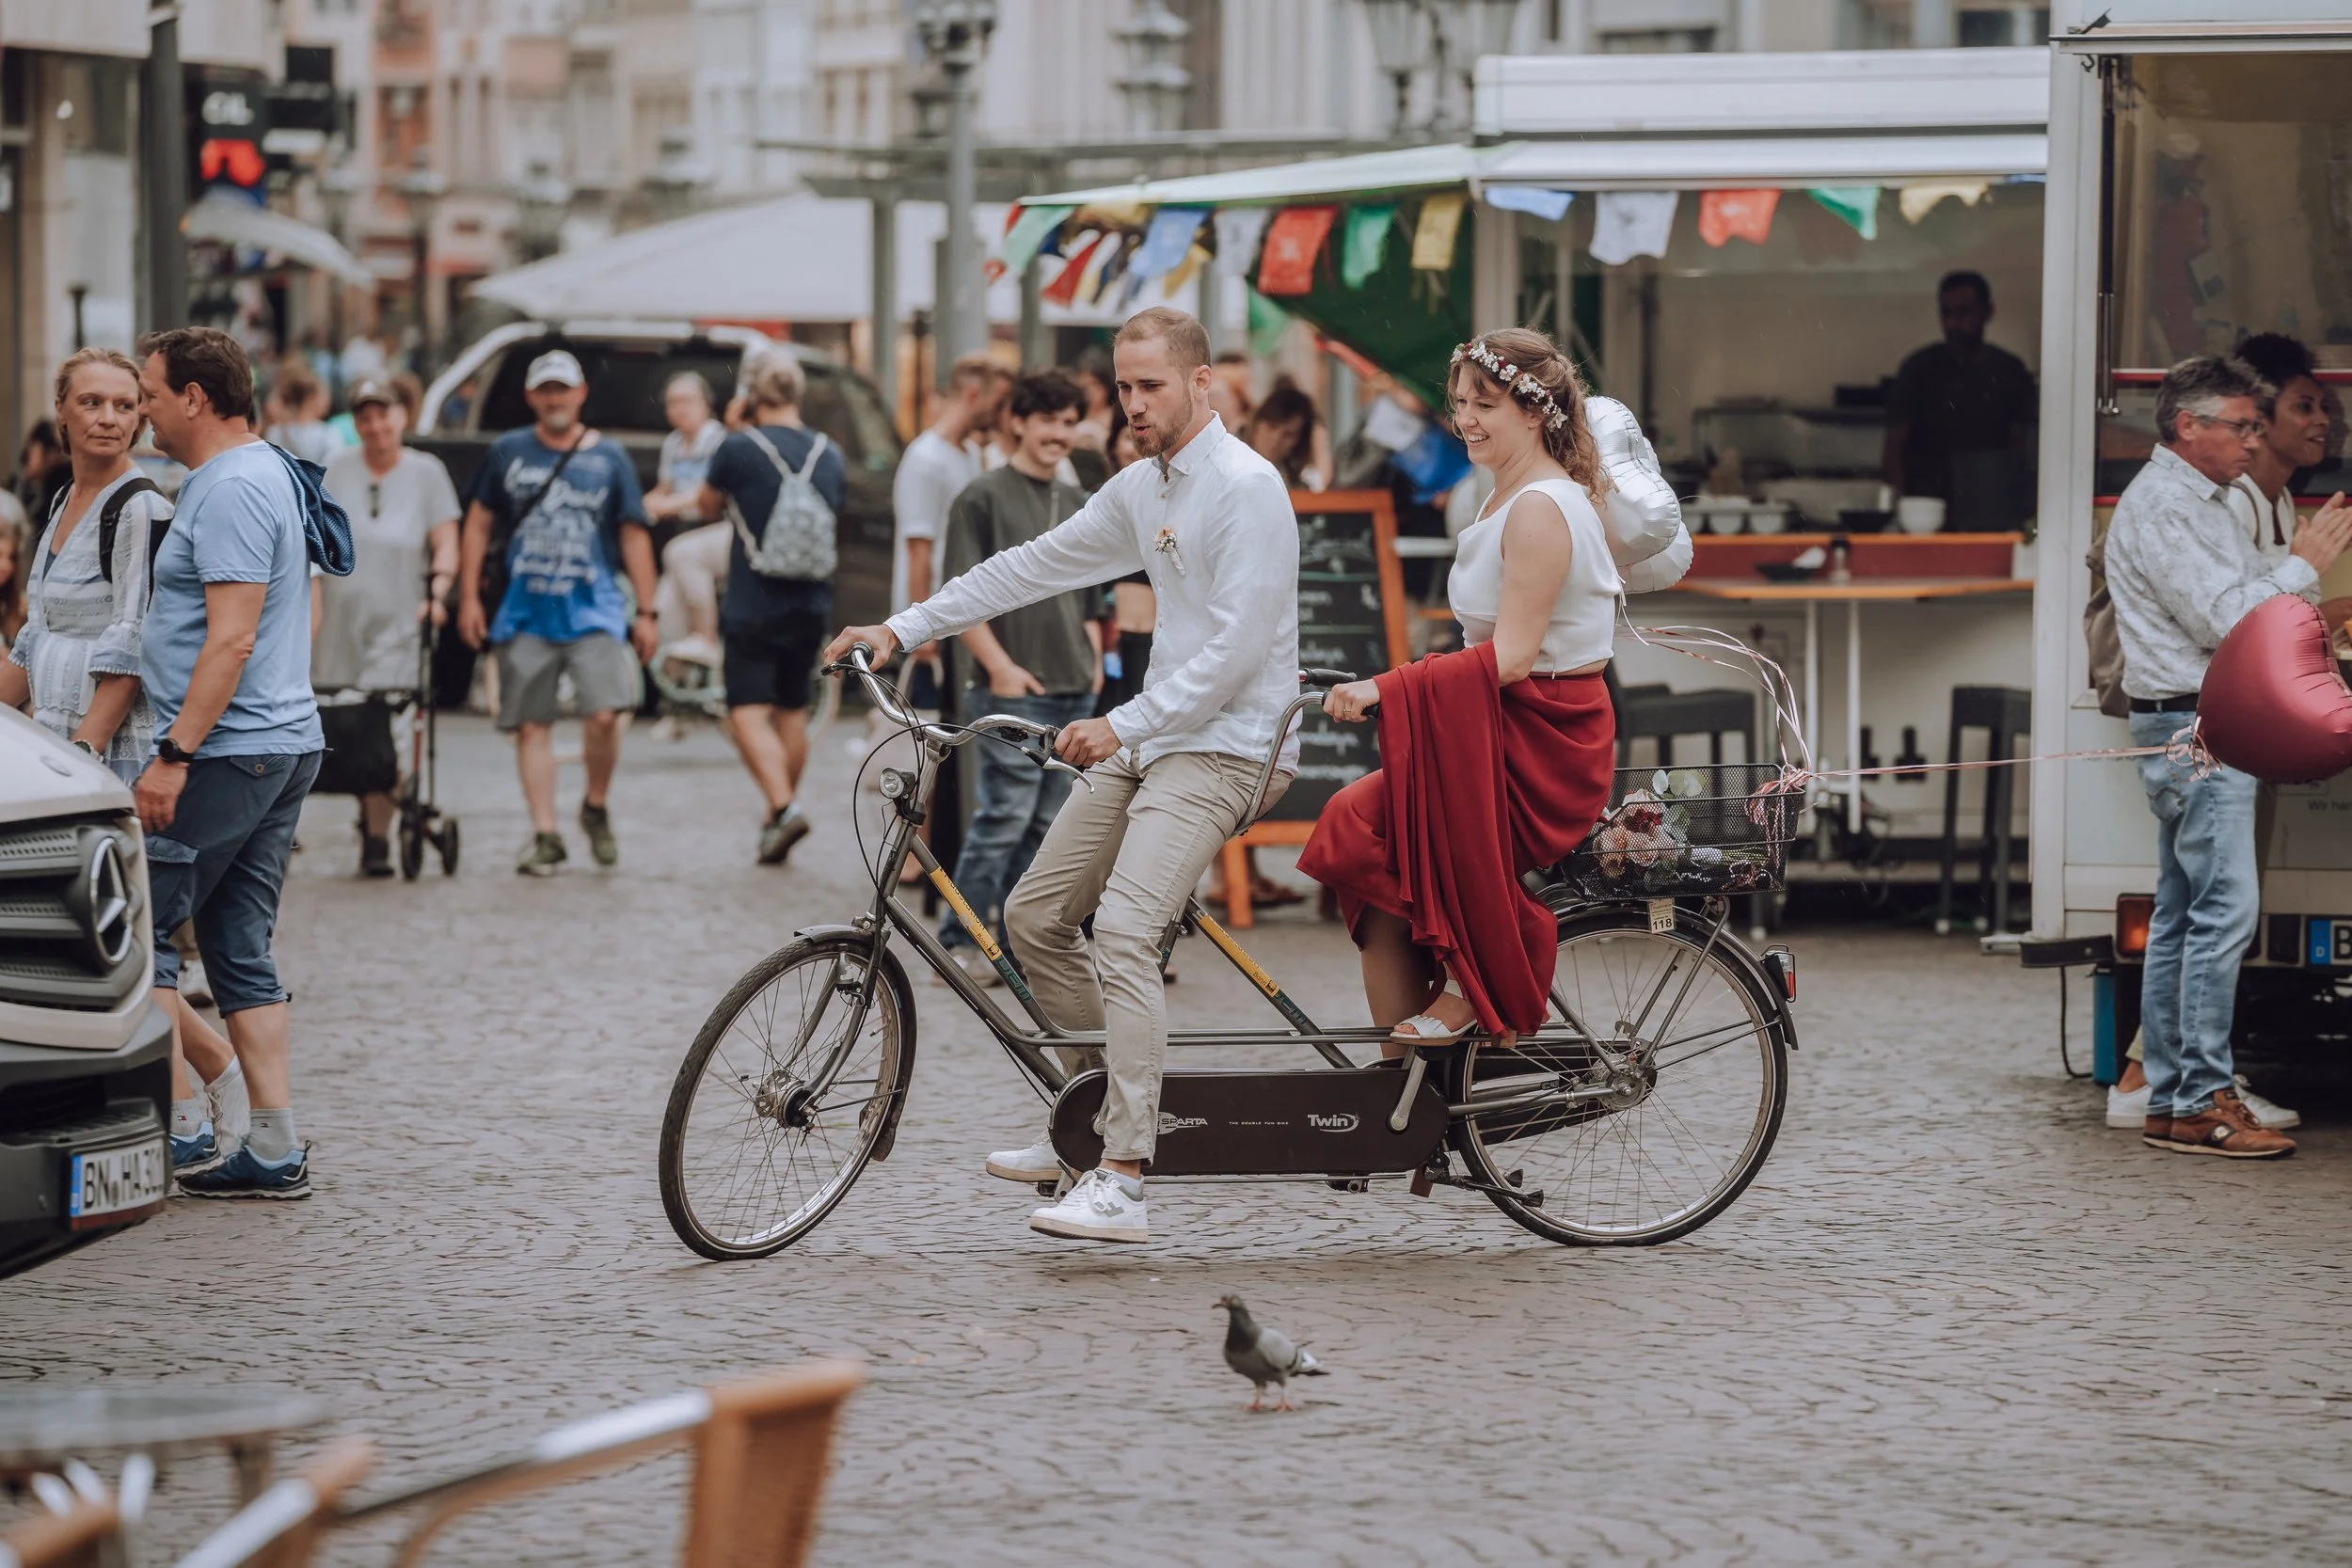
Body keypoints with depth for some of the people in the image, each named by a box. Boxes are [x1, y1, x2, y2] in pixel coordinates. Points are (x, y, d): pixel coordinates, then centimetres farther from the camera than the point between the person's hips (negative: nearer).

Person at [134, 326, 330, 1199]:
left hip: (227, 753, -10)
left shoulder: (231, 490, -15)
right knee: (241, 950, 10)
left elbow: (232, 639, -22)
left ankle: (180, 1127, -6)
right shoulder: (270, 473, 17)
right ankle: (274, 1151, 7)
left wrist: (176, 753, -22)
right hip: (287, 744, 10)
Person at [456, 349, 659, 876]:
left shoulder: (608, 458, 7)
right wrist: (469, 597, 6)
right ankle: (544, 834, 6)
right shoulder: (507, 453, 8)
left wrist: (645, 611, 4)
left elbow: (633, 536, 8)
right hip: (524, 611, 1)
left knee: (604, 714, -16)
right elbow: (478, 525, 13)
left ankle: (596, 808, 7)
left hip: (593, 608, -1)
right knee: (531, 726, 1)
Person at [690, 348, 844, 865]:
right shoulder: (829, 455, 3)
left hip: (752, 604, -5)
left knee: (749, 712, -5)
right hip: (811, 603, 5)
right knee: (793, 712, 16)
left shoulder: (739, 450, -12)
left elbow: (706, 506, 5)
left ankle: (783, 806, -23)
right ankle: (777, 817, 24)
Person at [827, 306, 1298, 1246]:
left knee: (1122, 928, -25)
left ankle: (1122, 1185, -29)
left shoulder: (1245, 487, -15)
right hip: (1150, 739, 10)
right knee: (1035, 915, 10)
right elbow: (1033, 568, 19)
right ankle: (1101, 1115, 23)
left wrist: (1122, 727, -23)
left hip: (1225, 745, -10)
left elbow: (1238, 648, -21)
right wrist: (902, 630, 16)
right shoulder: (1139, 491, 13)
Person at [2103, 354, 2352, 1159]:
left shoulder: (2206, 502, 20)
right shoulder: (2159, 508, -13)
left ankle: (2168, 1103, 11)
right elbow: (2222, 619, -19)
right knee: (2223, 910, -13)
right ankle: (2202, 1101, -14)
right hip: (2193, 729, -11)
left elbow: (2238, 605, 19)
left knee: (2180, 915, 9)